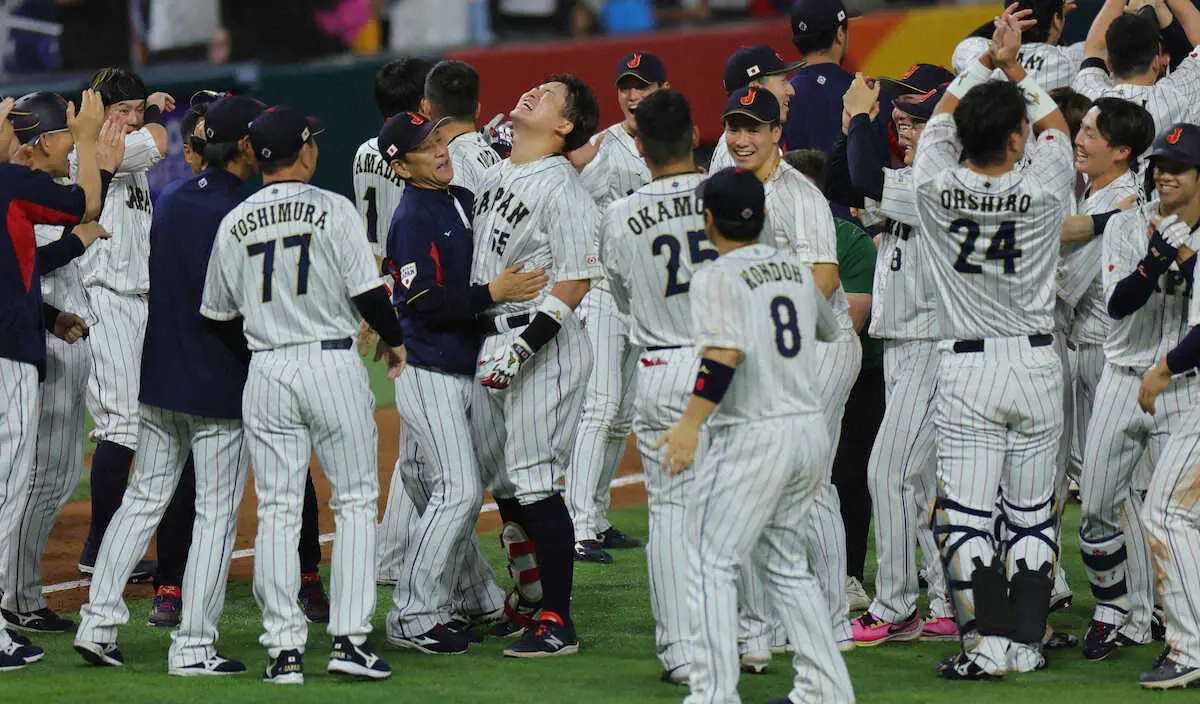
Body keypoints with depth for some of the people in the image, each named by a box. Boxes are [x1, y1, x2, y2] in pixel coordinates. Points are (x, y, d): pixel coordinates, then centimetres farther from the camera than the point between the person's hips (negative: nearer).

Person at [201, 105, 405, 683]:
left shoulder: (234, 224, 6)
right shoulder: (332, 209, -6)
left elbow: (216, 313, 12)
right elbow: (367, 290, -8)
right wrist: (393, 340, 10)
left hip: (265, 372, 3)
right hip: (332, 364, -3)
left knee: (276, 511, 5)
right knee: (355, 502, 5)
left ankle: (284, 650, 1)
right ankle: (349, 638, -3)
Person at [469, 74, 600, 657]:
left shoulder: (561, 187, -12)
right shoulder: (495, 176, 15)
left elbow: (576, 281, -17)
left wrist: (526, 344, -22)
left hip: (543, 346, -9)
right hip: (491, 342, 9)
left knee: (534, 483, -10)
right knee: (502, 483, 13)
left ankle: (557, 622, -6)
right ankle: (530, 605, 24)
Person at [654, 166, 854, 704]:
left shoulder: (717, 278, -11)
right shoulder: (796, 268, 11)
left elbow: (725, 354, -25)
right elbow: (830, 330, 28)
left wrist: (689, 424, -25)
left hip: (753, 437, -7)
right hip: (810, 428, 7)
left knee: (711, 563, -1)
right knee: (784, 563, 18)